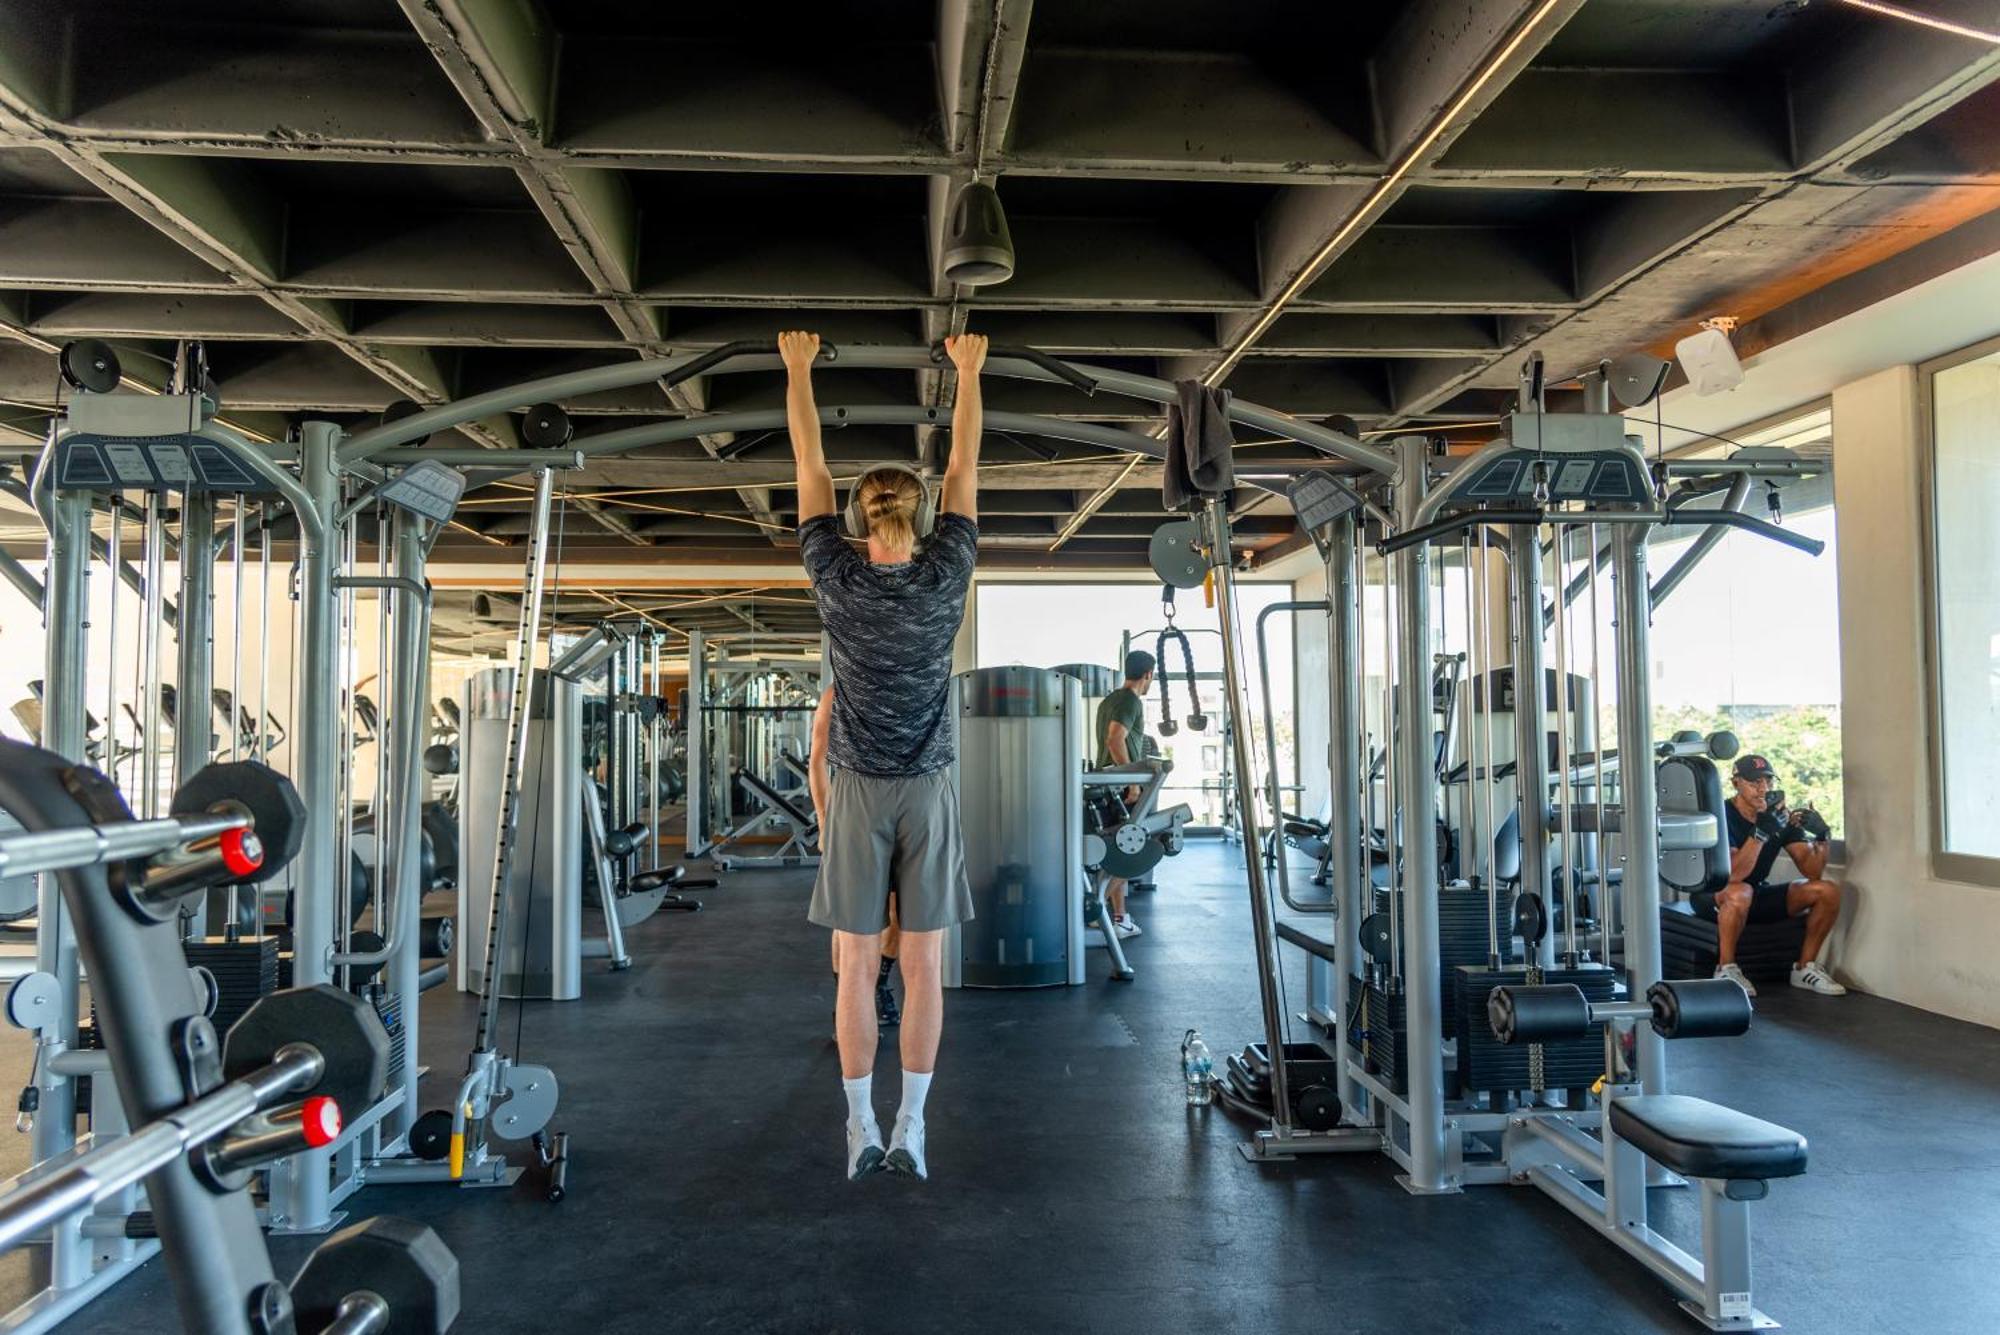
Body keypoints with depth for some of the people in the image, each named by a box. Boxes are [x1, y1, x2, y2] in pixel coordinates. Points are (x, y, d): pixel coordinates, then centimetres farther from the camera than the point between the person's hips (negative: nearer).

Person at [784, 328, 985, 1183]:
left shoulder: (837, 579, -5)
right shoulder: (945, 578, -4)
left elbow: (809, 465, 4)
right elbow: (964, 467, 6)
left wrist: (799, 368, 13)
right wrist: (968, 372, 15)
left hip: (860, 795, 0)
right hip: (928, 793, 0)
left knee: (858, 966, 4)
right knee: (922, 967, 3)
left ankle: (862, 1130, 9)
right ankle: (910, 1130, 7)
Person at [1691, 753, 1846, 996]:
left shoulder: (1782, 817, -2)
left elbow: (1812, 872, -5)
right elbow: (1732, 875, -33)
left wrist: (1821, 838, -23)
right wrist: (1760, 832, -42)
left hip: (1759, 894, 6)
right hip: (1713, 896, -6)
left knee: (1827, 892, -10)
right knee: (1739, 892, -40)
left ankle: (1805, 969, 3)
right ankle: (1726, 970, -21)